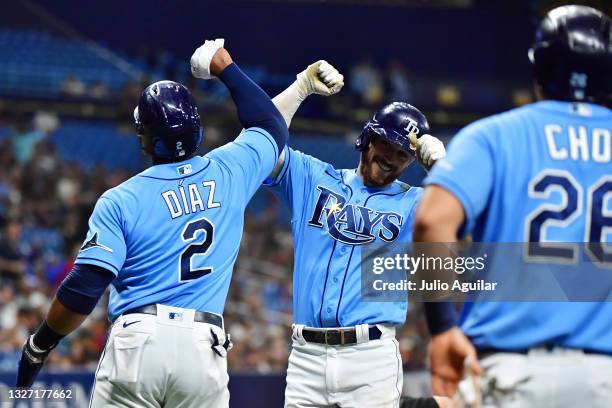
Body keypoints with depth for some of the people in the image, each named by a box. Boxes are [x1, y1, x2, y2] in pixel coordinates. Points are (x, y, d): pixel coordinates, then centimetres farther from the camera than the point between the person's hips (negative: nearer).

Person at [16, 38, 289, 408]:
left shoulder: (120, 201, 0)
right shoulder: (229, 172, 8)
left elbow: (85, 287, -7)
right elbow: (273, 127, 29)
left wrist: (39, 346, 5)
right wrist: (226, 67, 35)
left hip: (136, 340, -2)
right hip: (204, 348, 2)